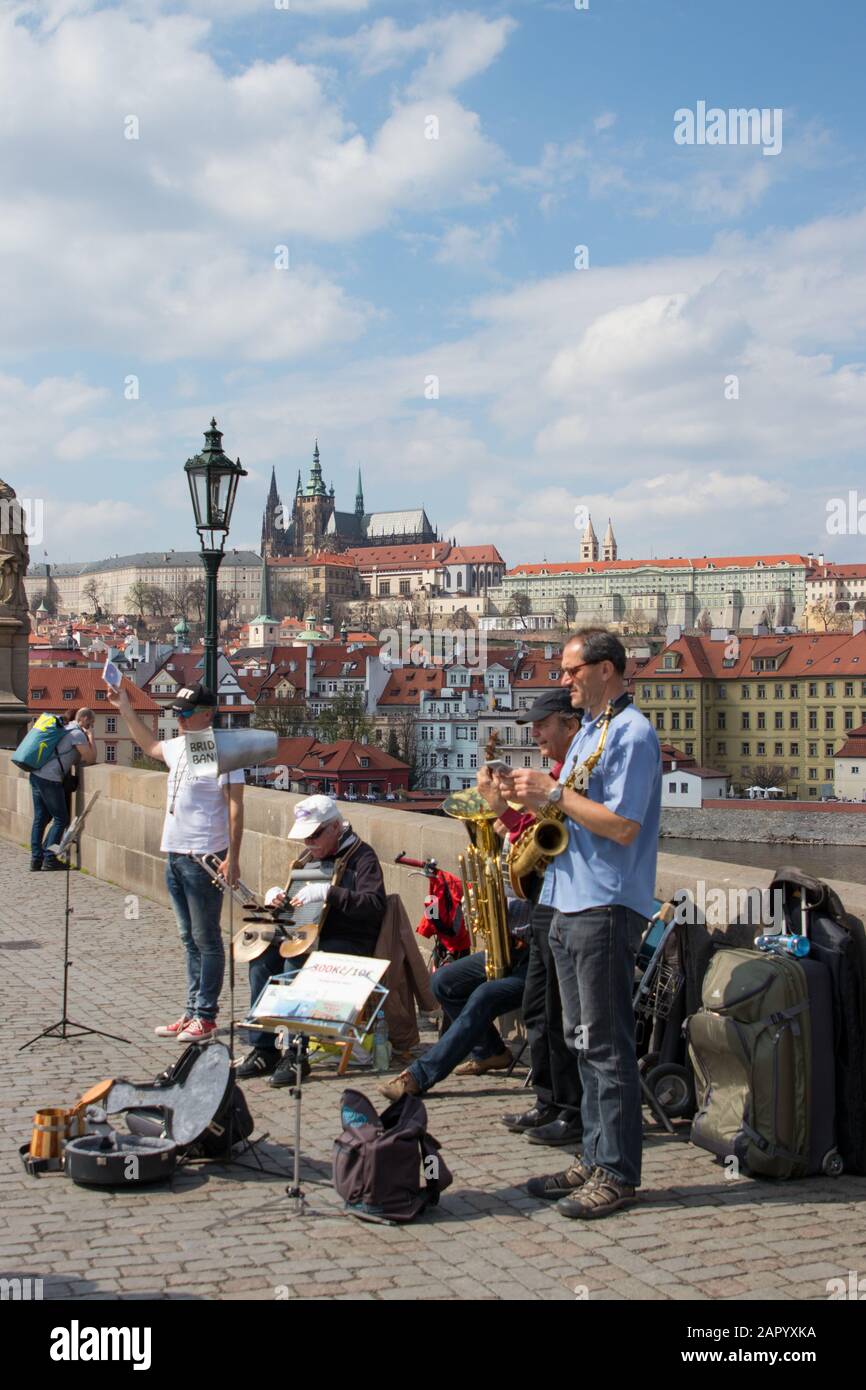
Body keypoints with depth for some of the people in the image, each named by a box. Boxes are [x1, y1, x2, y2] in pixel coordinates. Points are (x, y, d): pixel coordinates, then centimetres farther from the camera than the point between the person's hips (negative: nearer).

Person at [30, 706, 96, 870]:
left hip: (36, 775, 9)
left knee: (40, 818, 12)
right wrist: (90, 737, 2)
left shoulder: (65, 728, 20)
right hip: (50, 780, -9)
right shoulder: (78, 734, -9)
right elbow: (91, 759, -5)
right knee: (61, 819, 1)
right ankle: (49, 858, -1)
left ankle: (36, 858, 11)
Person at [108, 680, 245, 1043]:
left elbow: (235, 807, -17)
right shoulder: (178, 746, 12)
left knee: (206, 940, -1)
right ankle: (191, 1013, 21)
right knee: (189, 939, 14)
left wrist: (232, 858, -22)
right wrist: (125, 709, 33)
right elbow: (150, 745, 36)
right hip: (174, 856, 9)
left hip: (204, 859, -9)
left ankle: (205, 1017, 5)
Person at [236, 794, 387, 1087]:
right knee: (262, 959, -15)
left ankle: (296, 1054, -26)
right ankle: (263, 1049, -11)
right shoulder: (313, 858, 18)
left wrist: (328, 893, -30)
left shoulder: (361, 856, -8)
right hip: (310, 936, 8)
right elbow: (299, 897, 32)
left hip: (349, 942, -8)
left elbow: (375, 904, -23)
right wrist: (277, 896, 8)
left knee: (295, 966, -32)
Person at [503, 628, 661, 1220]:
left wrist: (554, 793, -15)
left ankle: (618, 1174, 2)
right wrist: (538, 799, 6)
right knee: (585, 1040, 13)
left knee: (606, 1043, -5)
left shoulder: (632, 733, -12)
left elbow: (622, 825, -20)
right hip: (571, 904, 10)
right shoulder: (588, 732, 19)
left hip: (607, 906, -10)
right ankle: (595, 1159, 21)